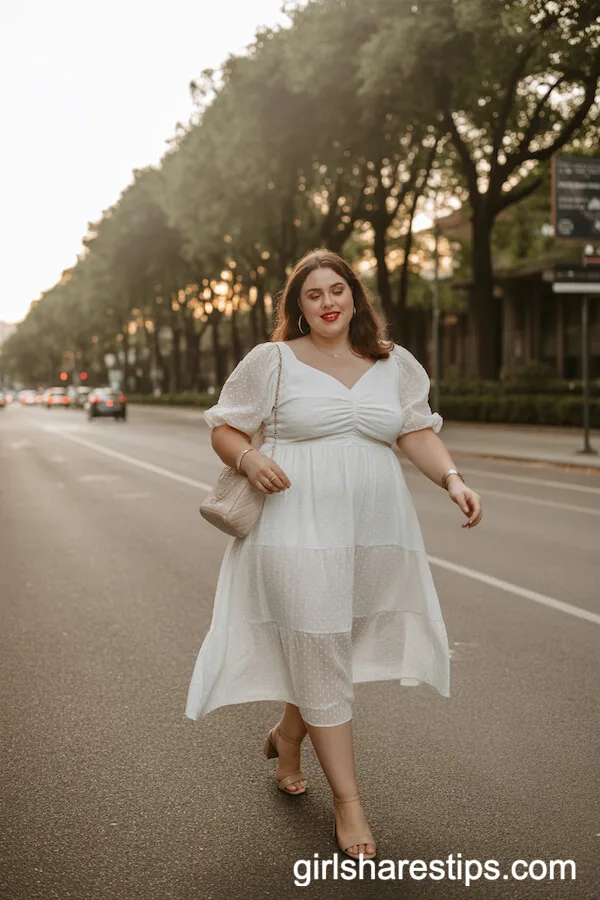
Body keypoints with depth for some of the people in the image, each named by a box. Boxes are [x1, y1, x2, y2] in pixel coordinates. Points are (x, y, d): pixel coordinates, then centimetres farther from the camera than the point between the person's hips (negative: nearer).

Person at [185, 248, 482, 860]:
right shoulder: (272, 361, 1)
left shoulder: (394, 364, 11)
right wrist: (248, 458, -17)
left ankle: (286, 735, 43)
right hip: (298, 532, -4)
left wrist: (451, 479, -10)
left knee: (333, 648, 13)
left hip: (376, 534, 4)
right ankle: (347, 801, 9)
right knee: (319, 657, -2)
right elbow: (223, 428, 4)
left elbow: (418, 432, 7)